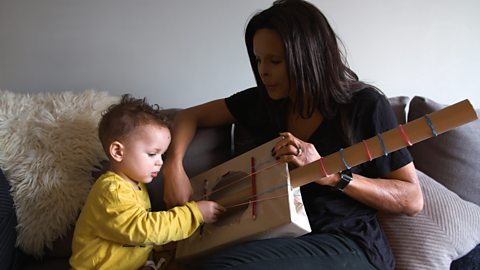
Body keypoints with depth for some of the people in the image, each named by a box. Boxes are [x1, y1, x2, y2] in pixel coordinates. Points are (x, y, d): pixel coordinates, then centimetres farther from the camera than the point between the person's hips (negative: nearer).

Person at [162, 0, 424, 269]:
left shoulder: (365, 105, -9)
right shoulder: (264, 100, 5)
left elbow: (413, 200, -9)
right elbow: (191, 116, 14)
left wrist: (331, 175, -21)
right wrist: (174, 167, -6)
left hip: (350, 244, -5)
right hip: (288, 238, 5)